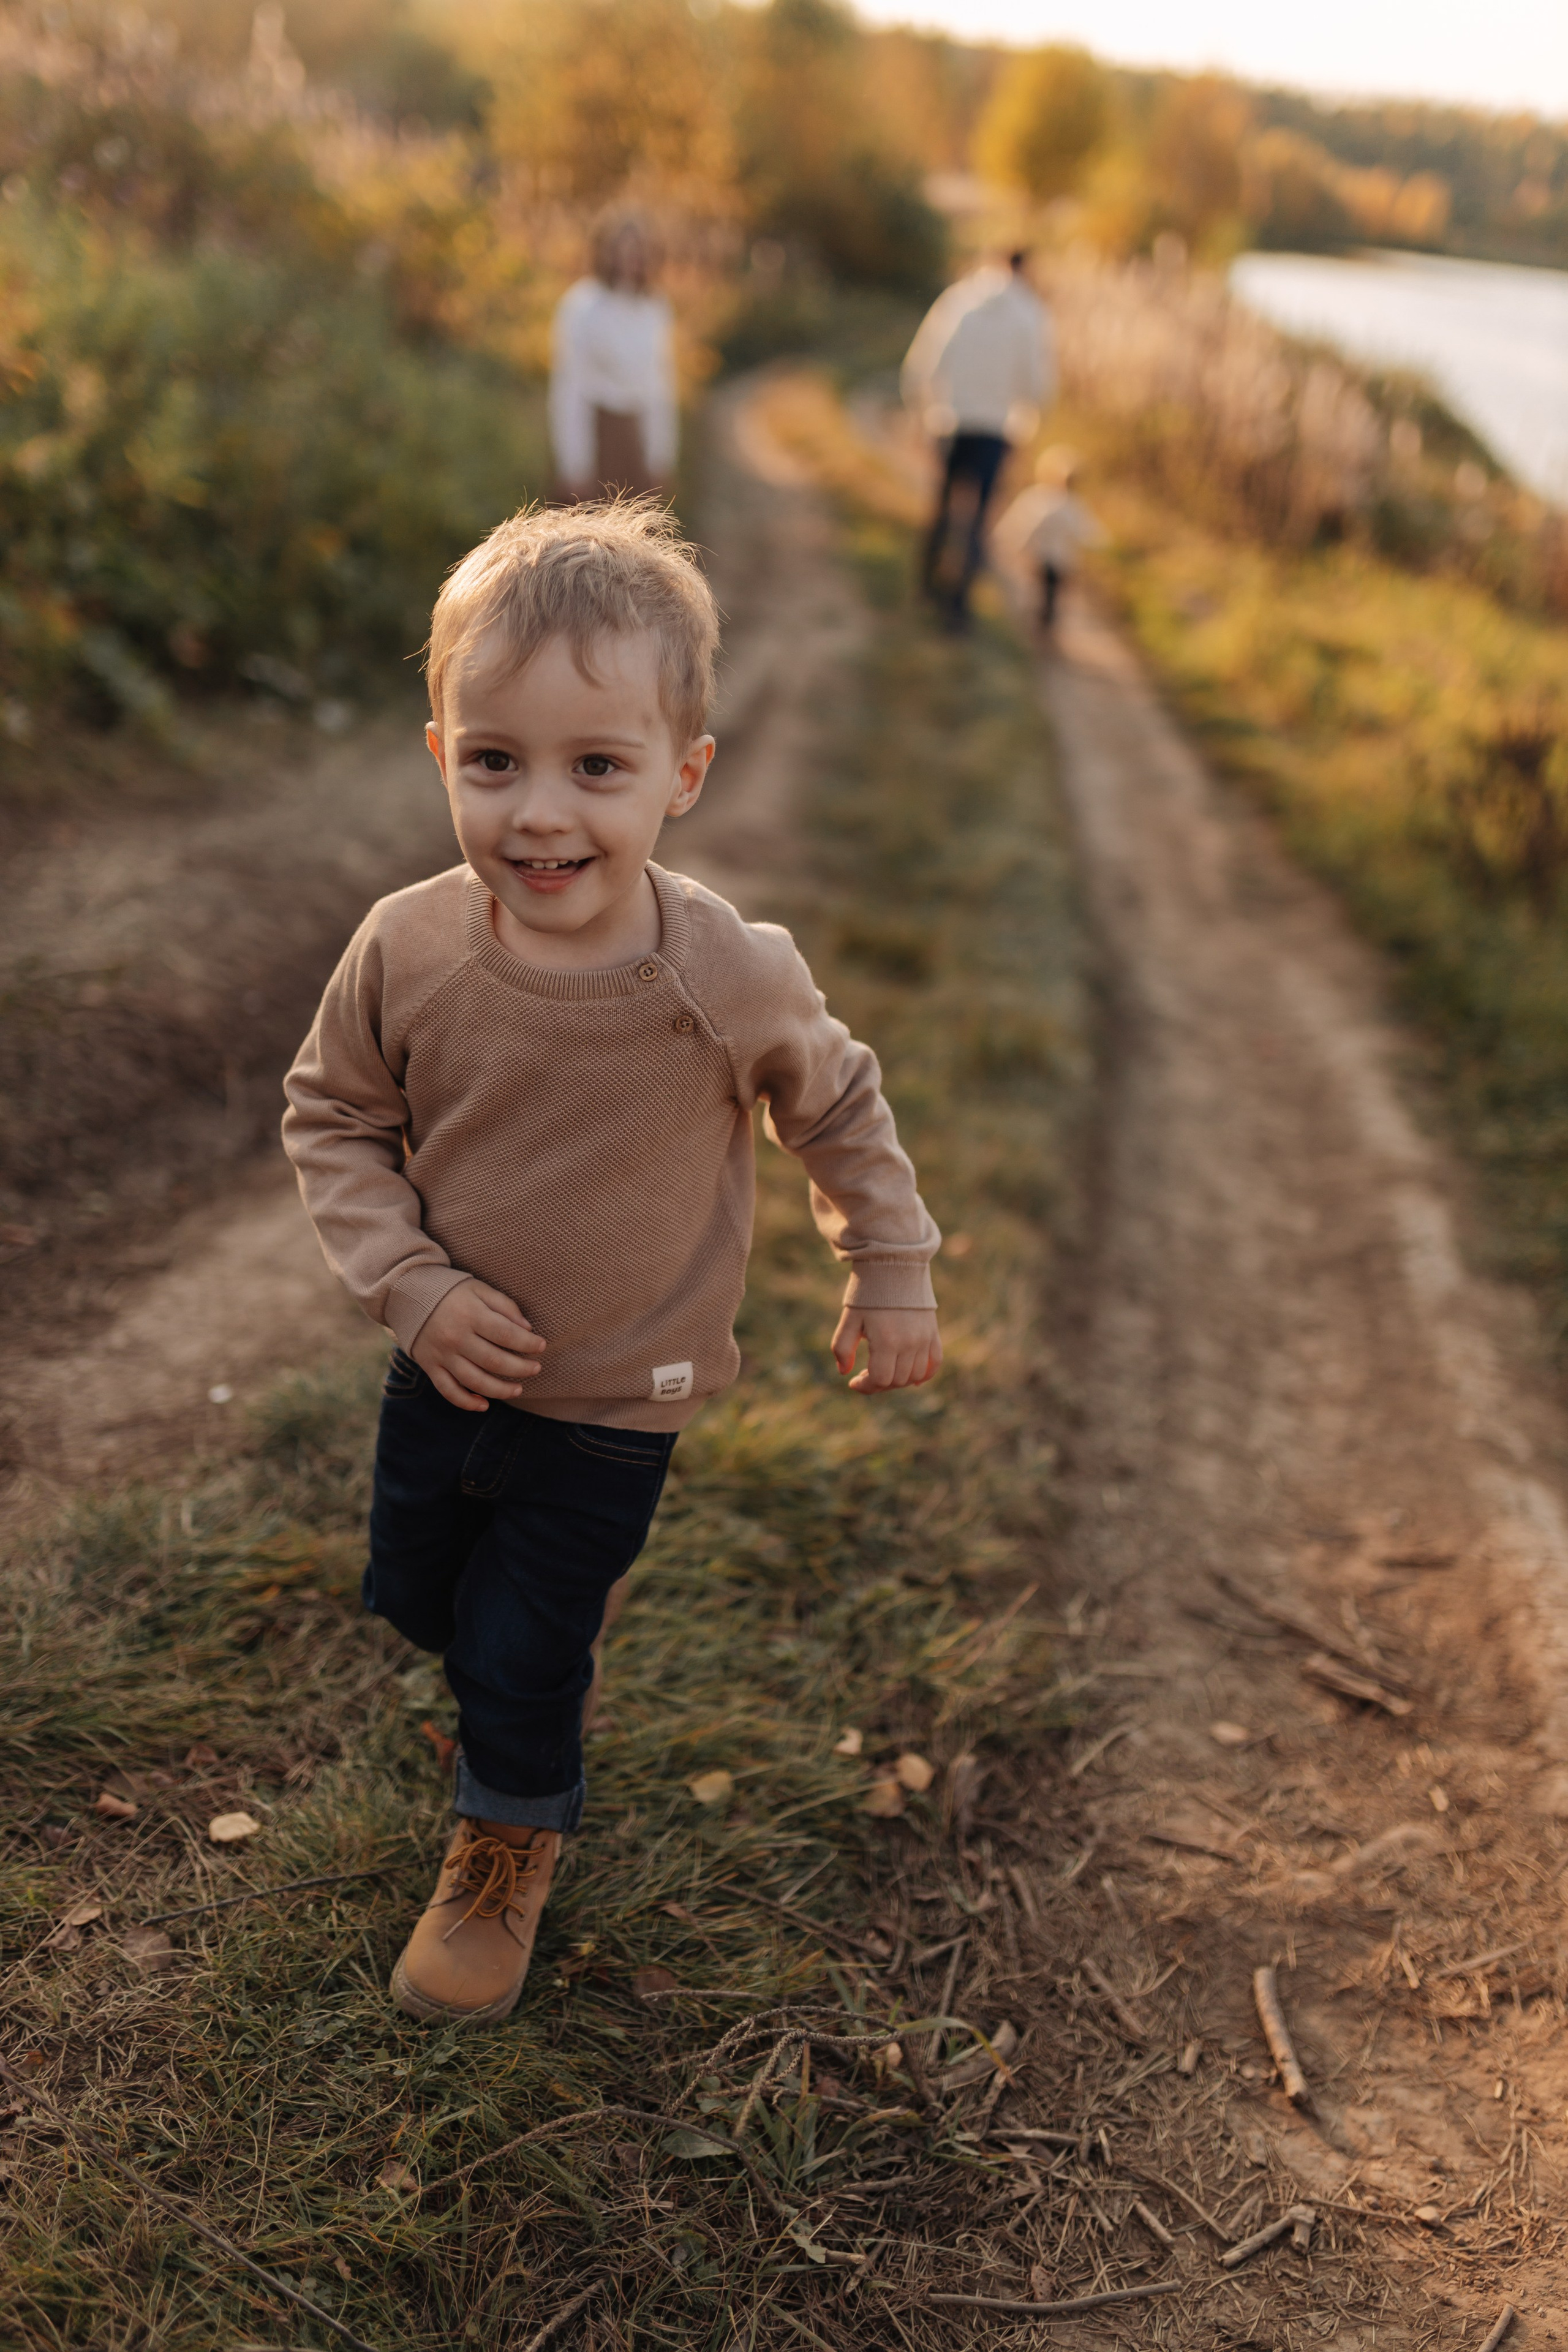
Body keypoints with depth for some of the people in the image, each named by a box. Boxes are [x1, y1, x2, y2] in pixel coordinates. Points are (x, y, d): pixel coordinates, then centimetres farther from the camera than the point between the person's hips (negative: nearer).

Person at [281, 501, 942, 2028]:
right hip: (445, 1372, 3)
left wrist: (892, 1277, 2)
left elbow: (840, 1110, -5)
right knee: (412, 1596, 24)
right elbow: (331, 1118, -5)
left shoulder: (733, 979, -25)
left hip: (611, 1406, -3)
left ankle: (508, 1845, 40)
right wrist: (413, 1284, -17)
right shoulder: (407, 952, -22)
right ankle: (576, 1608, 57)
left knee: (519, 1660, 8)